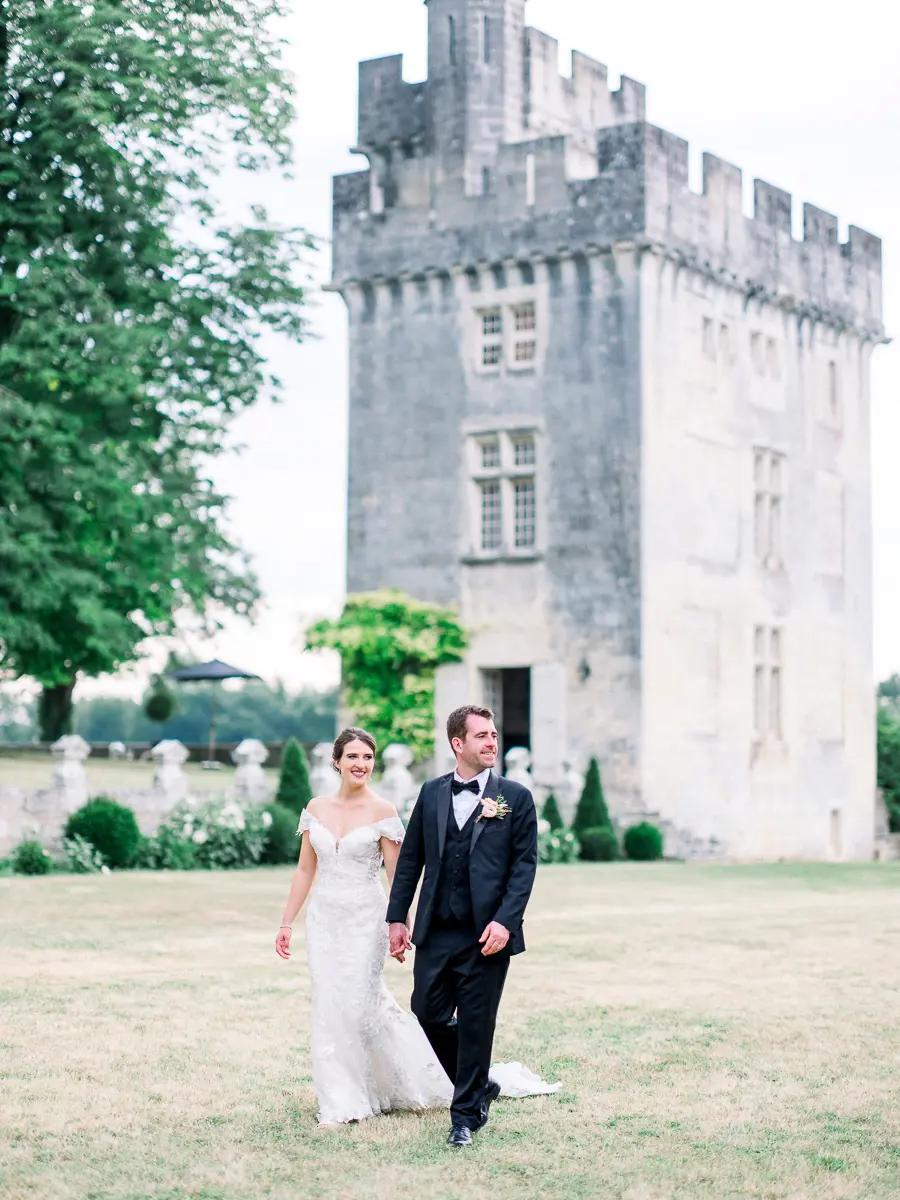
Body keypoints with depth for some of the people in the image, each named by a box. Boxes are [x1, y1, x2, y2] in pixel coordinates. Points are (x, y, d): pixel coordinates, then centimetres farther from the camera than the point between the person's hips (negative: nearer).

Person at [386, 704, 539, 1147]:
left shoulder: (515, 797, -1)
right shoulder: (432, 793, 8)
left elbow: (525, 864, -4)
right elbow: (410, 858, 11)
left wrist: (505, 921, -14)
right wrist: (397, 917, 7)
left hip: (487, 934, -3)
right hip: (435, 931, 3)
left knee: (476, 1024, 2)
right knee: (428, 1014, 5)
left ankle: (466, 1115, 16)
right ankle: (480, 1085, 29)